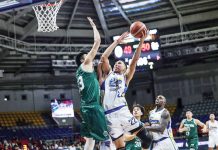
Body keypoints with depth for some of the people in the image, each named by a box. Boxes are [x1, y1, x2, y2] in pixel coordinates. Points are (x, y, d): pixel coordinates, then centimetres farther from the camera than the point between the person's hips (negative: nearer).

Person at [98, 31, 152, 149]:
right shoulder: (108, 74, 22)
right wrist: (117, 41, 12)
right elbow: (104, 57, 10)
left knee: (146, 138, -6)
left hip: (123, 112, 0)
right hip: (110, 115, 0)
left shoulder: (125, 77, 19)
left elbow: (134, 61, 8)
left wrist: (141, 41, 0)